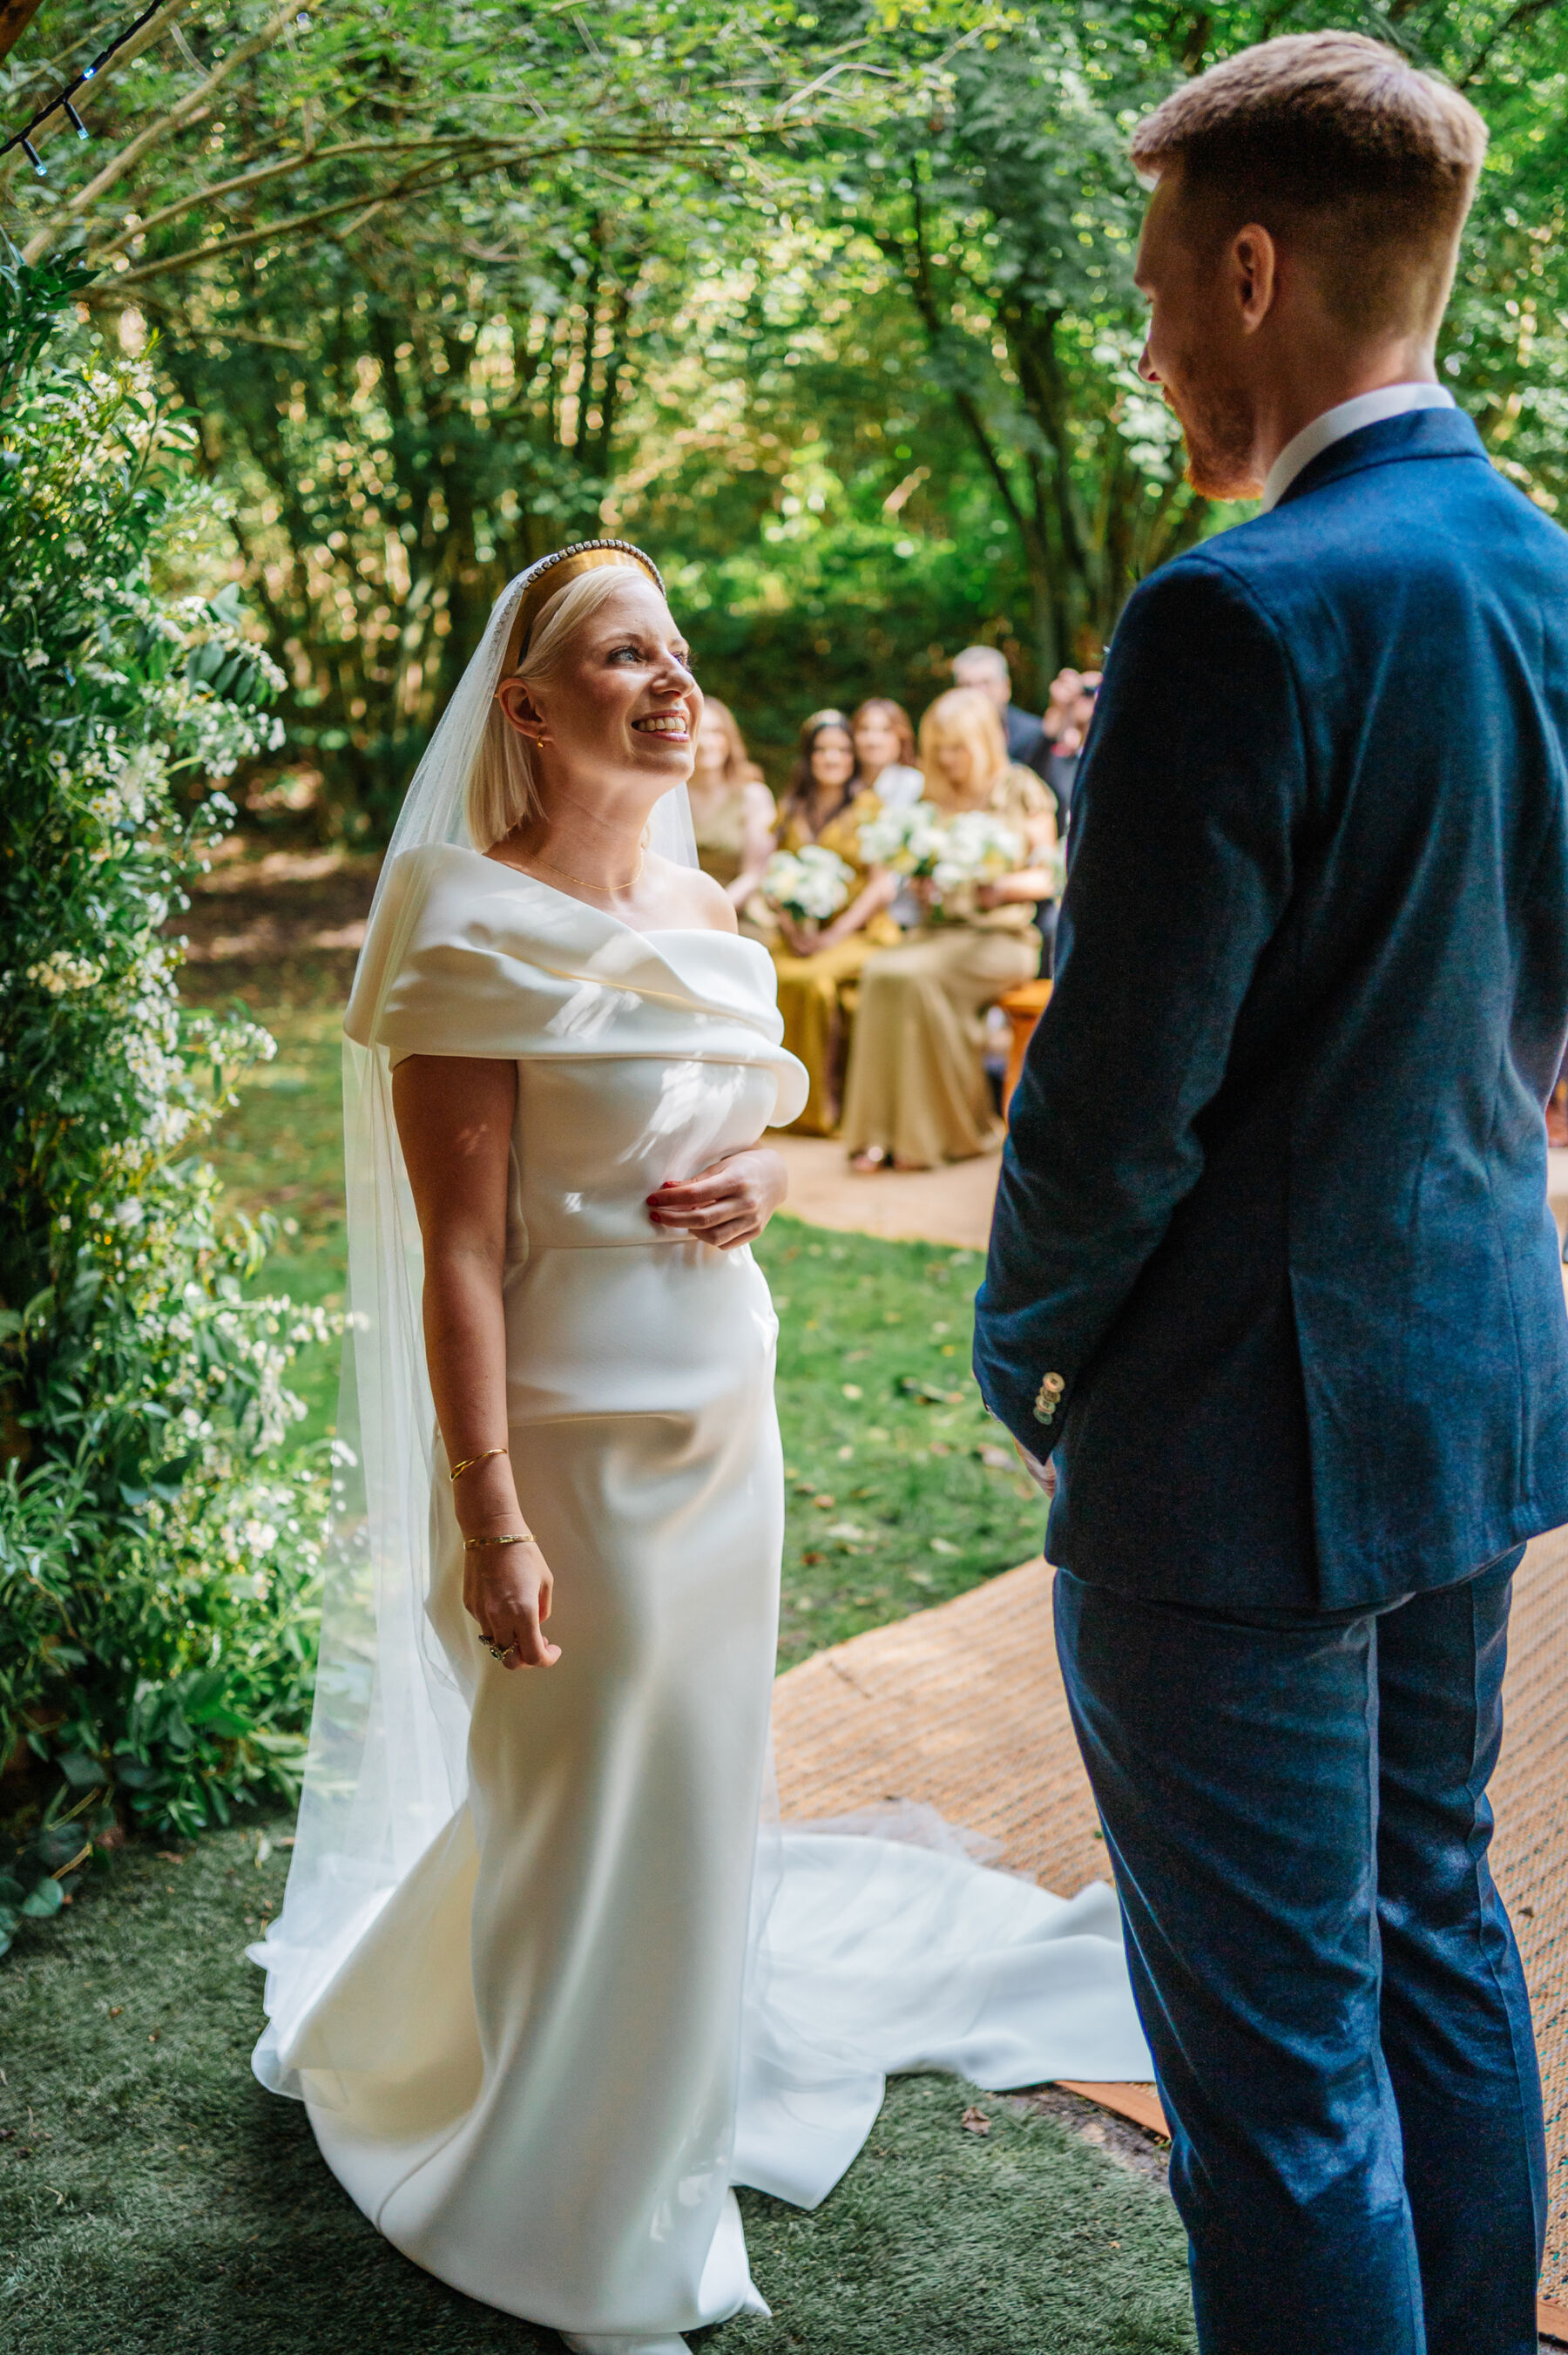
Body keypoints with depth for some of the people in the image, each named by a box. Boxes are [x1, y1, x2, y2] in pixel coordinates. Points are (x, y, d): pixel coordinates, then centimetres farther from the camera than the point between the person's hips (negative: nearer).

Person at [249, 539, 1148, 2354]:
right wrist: (489, 1519, -21)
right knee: (588, 1807, 8)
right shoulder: (475, 929, -16)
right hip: (578, 1436, -7)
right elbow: (454, 1251, -18)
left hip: (724, 1409, 7)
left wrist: (761, 1182, -5)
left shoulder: (706, 912, 6)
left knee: (688, 1776, 20)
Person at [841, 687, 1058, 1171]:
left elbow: (1046, 877, 1)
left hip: (1000, 936, -4)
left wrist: (1002, 886, -17)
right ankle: (882, 1131, -26)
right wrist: (919, 880, -1)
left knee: (916, 977, -32)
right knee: (878, 971, -28)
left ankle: (951, 1128, -20)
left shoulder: (1021, 790, 3)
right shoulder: (935, 796, 16)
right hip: (939, 930, 4)